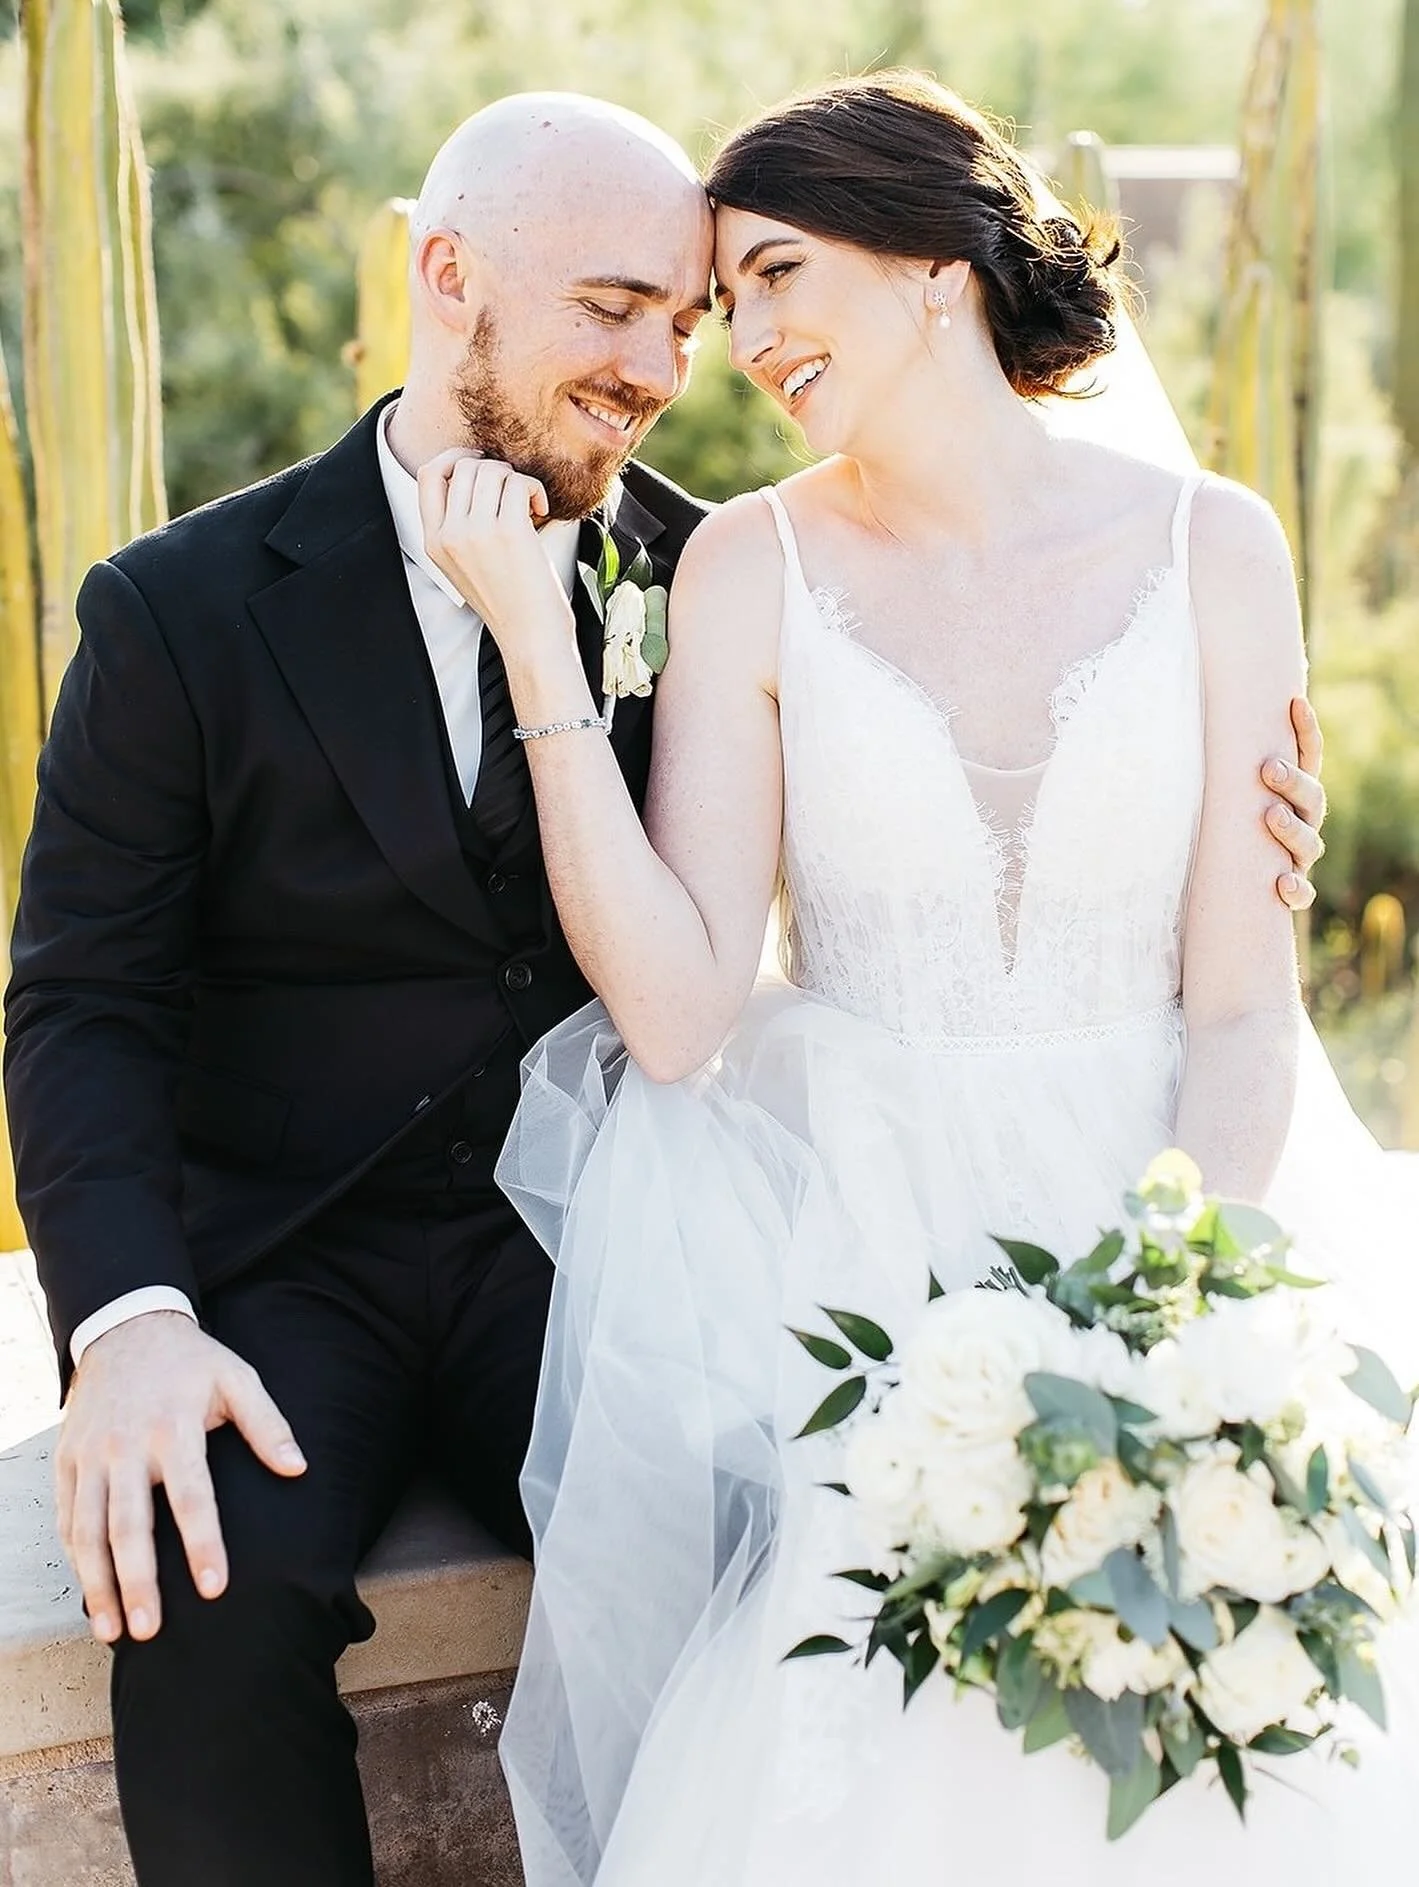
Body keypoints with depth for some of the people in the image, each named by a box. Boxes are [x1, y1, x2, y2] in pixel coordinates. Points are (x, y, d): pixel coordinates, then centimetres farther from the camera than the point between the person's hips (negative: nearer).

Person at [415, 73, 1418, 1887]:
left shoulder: (1211, 547, -1)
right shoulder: (753, 566, 0)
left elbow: (1238, 1007, -2)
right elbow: (675, 1018, -9)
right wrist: (538, 648, -13)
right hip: (853, 1217, 0)